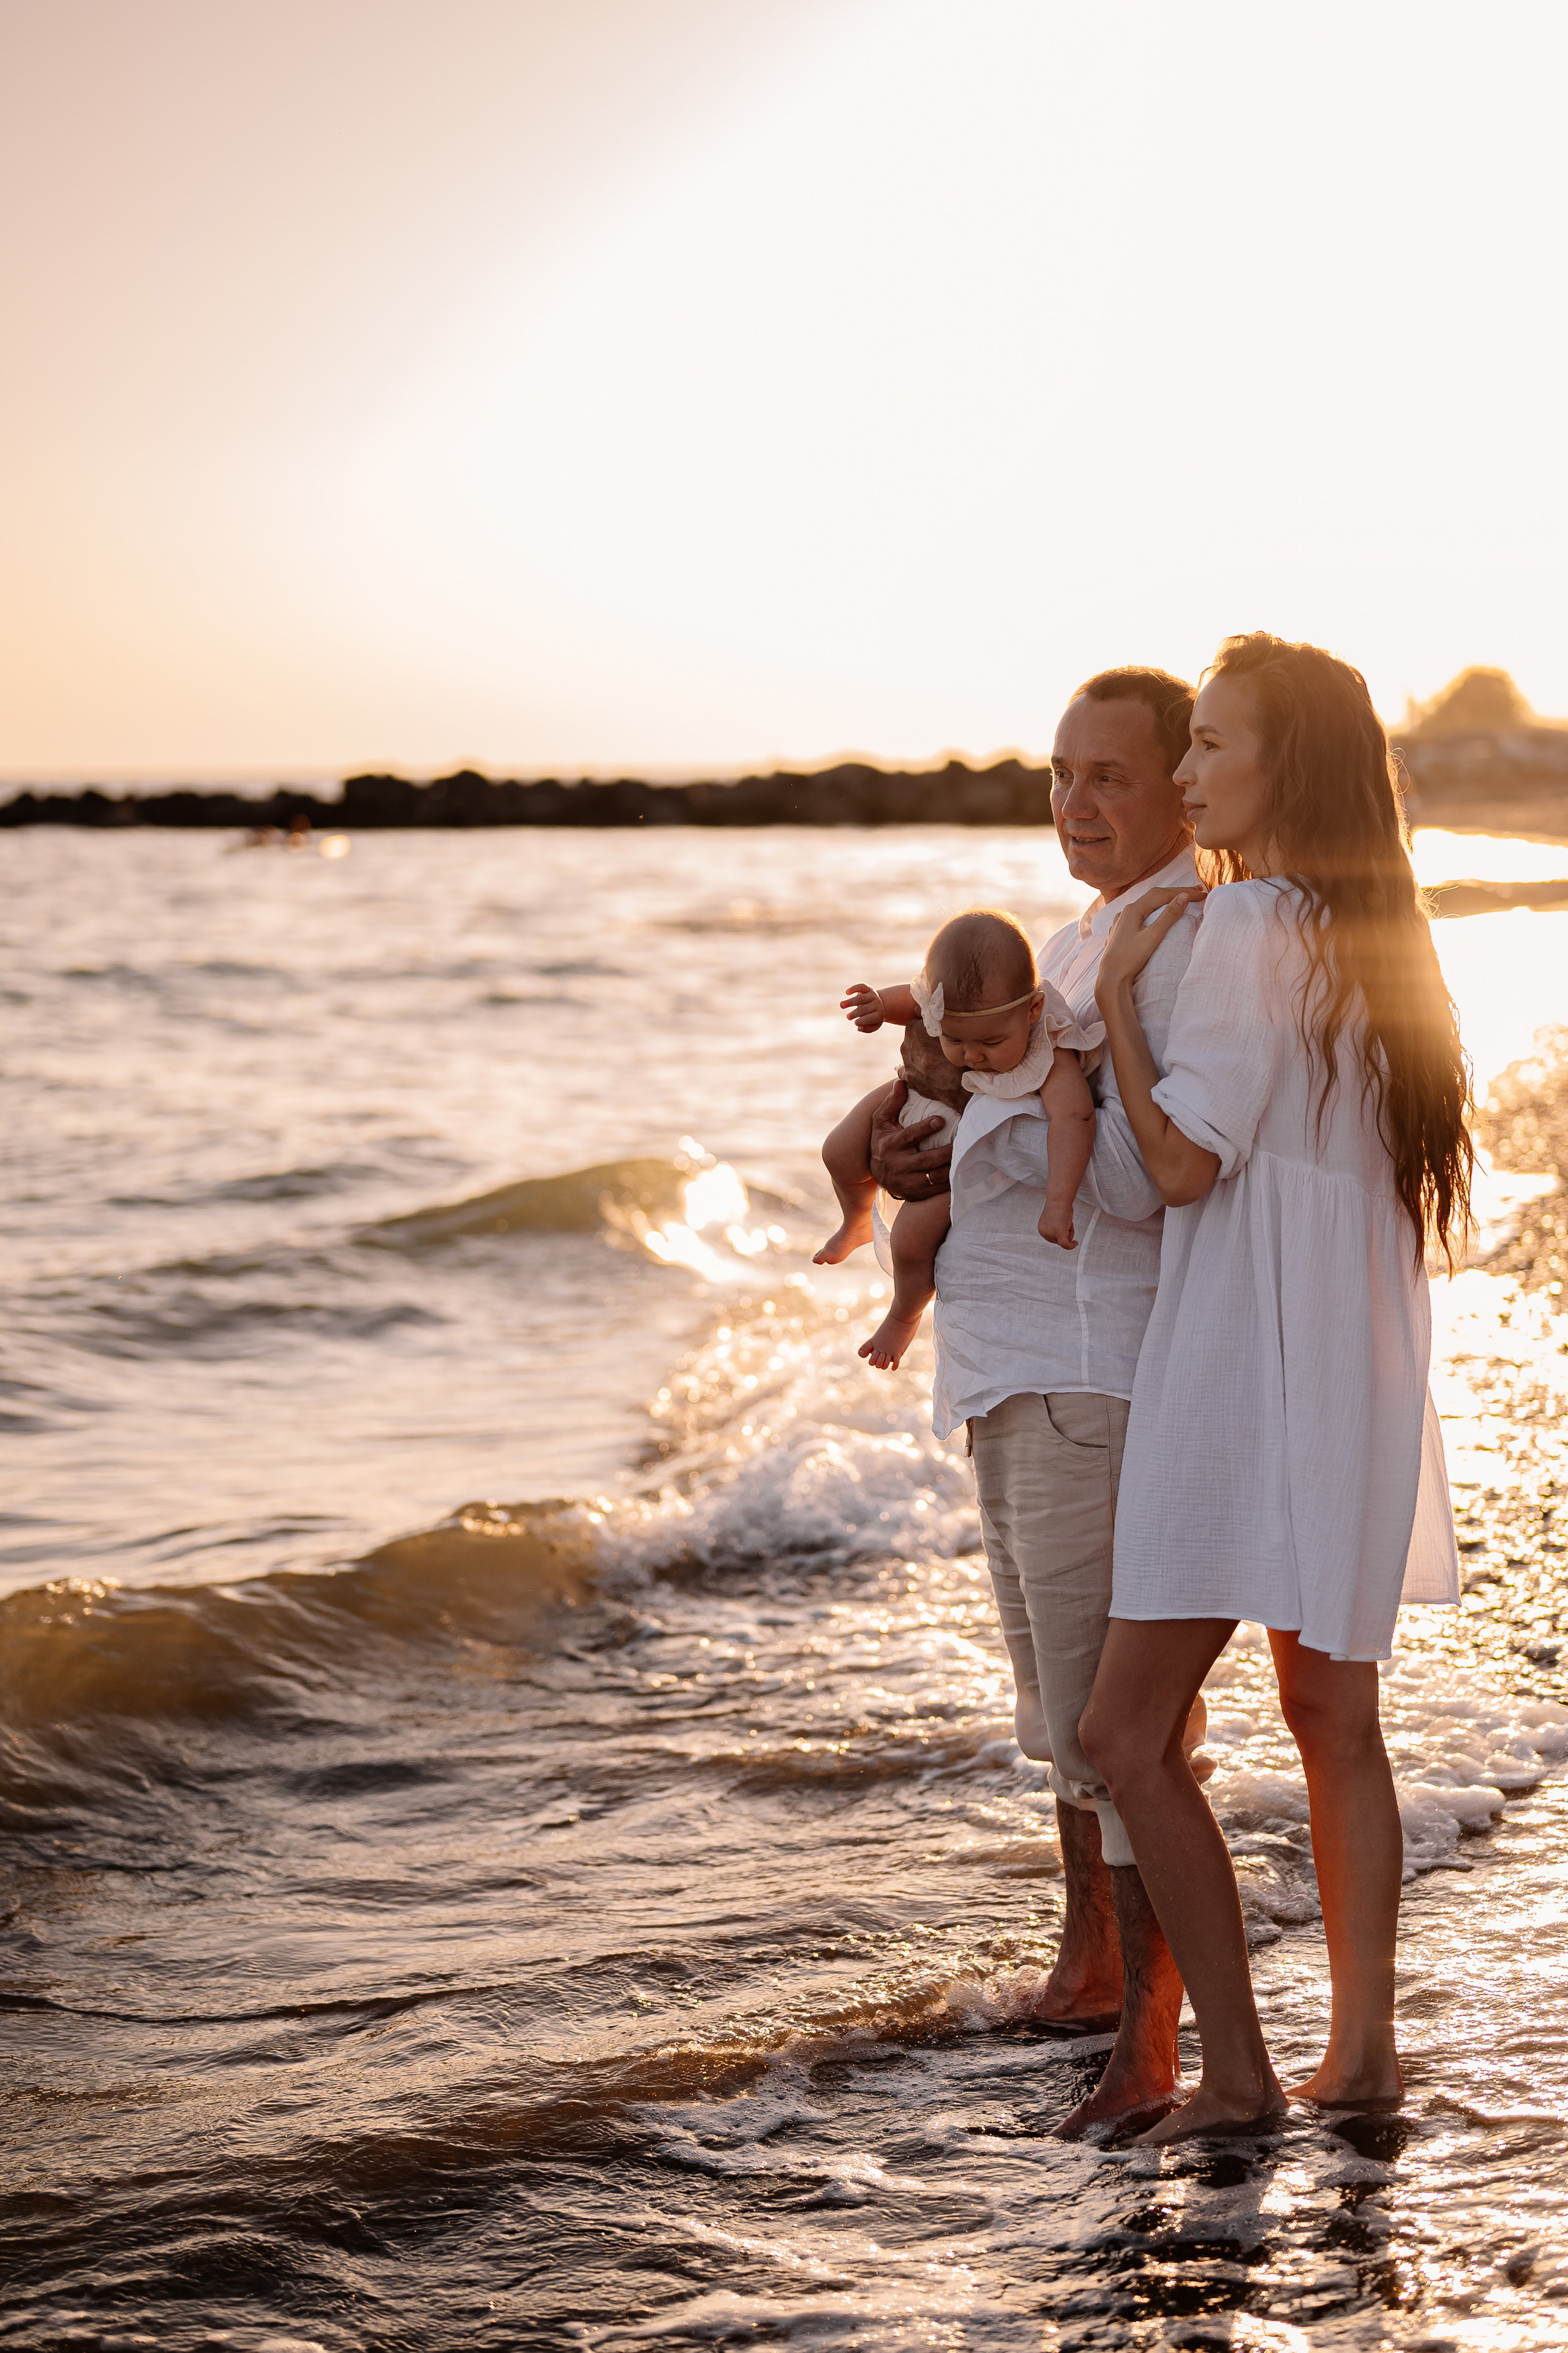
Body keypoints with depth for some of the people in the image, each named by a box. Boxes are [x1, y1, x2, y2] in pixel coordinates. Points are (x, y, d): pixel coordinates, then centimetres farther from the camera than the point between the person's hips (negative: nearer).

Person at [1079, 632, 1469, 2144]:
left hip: (1252, 1373, -10)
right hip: (1360, 1372, 10)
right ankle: (1362, 2045, 19)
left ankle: (1235, 2069, -3)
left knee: (1127, 1729, -6)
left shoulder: (1250, 926, -15)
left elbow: (1183, 1162, -18)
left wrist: (1114, 993, -8)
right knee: (1332, 1718, 15)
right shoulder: (1370, 935, 14)